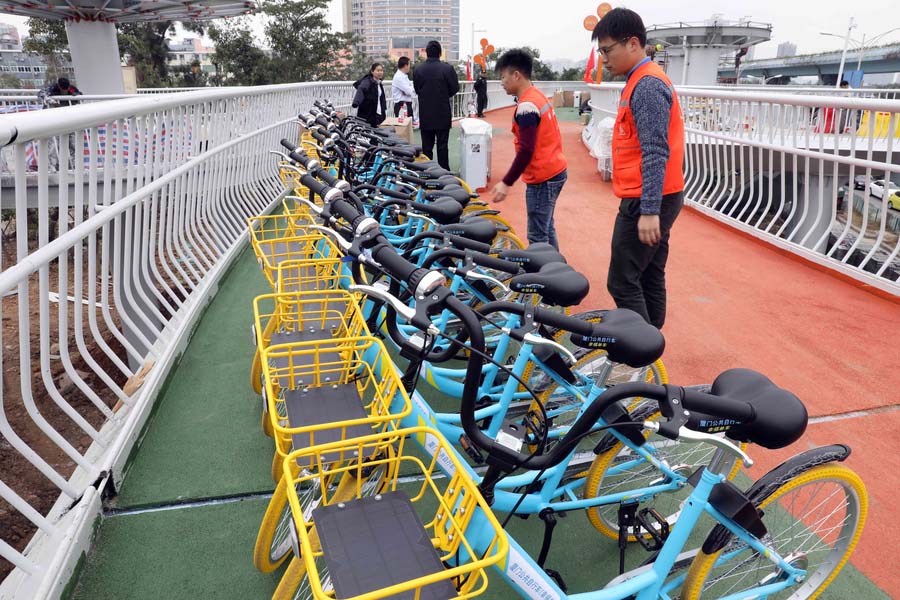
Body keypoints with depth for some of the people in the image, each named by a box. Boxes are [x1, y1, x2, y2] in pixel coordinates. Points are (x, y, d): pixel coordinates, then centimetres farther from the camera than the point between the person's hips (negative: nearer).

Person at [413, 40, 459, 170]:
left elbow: (417, 90, 3)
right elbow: (455, 88, -3)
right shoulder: (447, 68, -11)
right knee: (442, 145, 5)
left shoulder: (418, 70, -4)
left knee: (427, 146, 9)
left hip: (425, 115, 2)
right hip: (443, 114, -2)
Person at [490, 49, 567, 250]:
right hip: (555, 171, 10)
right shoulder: (538, 96, 12)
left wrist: (506, 183, -21)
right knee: (546, 229, 18)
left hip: (542, 178, -10)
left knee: (537, 237, -5)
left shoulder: (526, 106, -18)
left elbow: (526, 150, -23)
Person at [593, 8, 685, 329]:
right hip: (654, 199, 10)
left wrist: (648, 210, -27)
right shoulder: (641, 80, 16)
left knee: (622, 283, -6)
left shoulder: (647, 85, -15)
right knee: (649, 278, 15)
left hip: (644, 202, -10)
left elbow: (656, 153, -23)